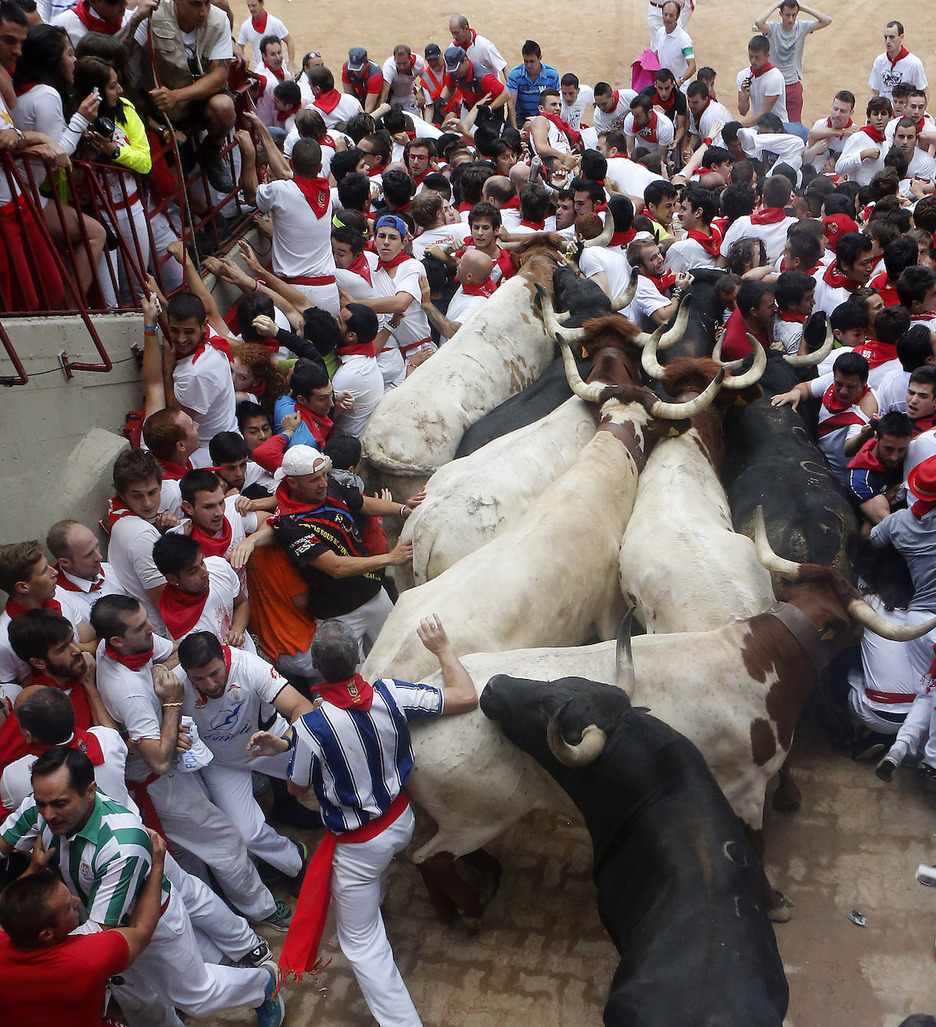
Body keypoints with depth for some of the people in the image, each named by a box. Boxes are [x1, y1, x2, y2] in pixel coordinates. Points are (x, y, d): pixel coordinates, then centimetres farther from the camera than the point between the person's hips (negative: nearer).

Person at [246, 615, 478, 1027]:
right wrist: (442, 648, -1)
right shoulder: (390, 695, -21)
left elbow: (299, 787, -10)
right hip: (401, 822, 6)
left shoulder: (311, 728, -31)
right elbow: (466, 697, -12)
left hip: (359, 847, -6)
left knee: (363, 945, 10)